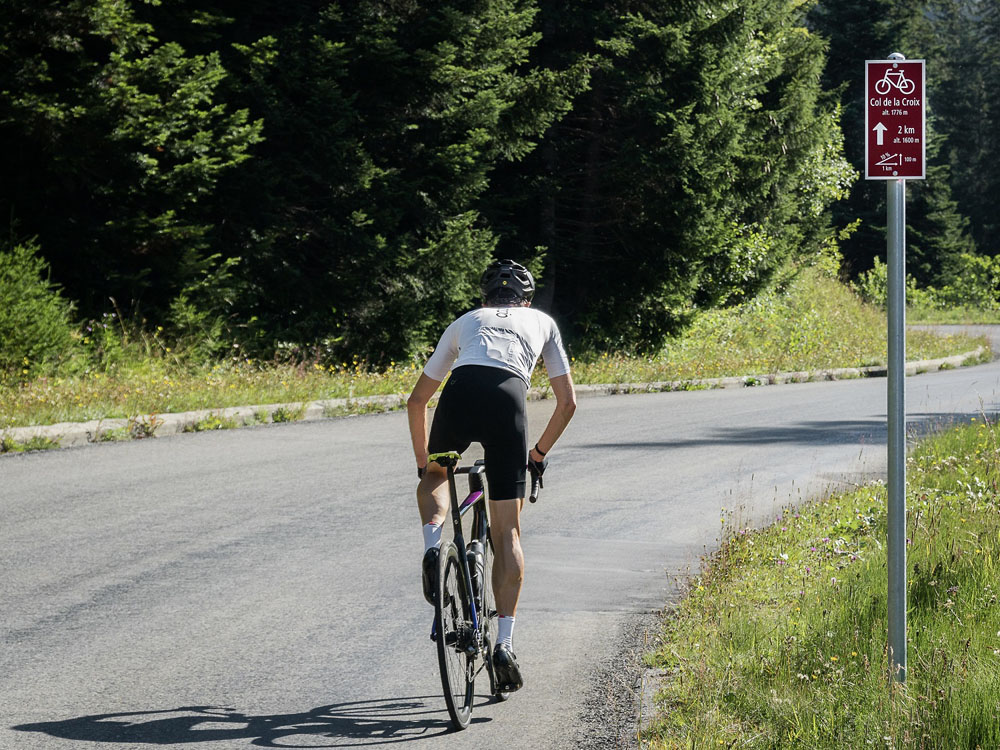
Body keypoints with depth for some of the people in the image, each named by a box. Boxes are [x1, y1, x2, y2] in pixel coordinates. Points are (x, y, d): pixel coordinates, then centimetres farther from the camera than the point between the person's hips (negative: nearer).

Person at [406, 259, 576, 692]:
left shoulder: (466, 322, 35)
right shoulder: (543, 323, 34)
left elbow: (417, 400, 38)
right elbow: (567, 402, 29)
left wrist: (422, 462, 47)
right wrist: (539, 452, 42)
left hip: (460, 392, 1)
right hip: (508, 400, -1)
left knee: (435, 476, 33)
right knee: (507, 533, 6)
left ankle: (432, 546, 3)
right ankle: (505, 642, -4)